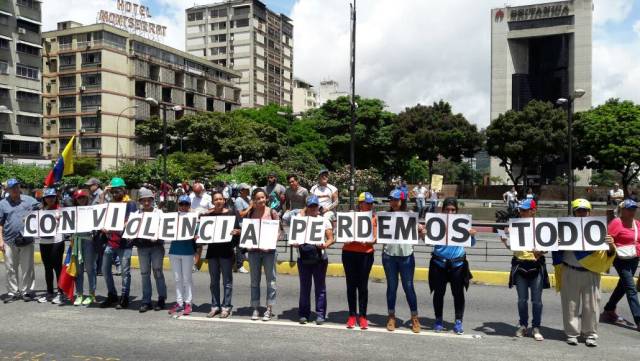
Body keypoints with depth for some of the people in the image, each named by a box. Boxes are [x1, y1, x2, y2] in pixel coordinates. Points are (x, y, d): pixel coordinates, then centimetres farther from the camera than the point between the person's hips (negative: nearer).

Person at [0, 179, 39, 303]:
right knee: (11, 268, 8)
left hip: (27, 240, -1)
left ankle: (26, 291, 13)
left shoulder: (29, 200, 4)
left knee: (27, 268, 4)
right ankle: (12, 292, 18)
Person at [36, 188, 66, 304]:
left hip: (56, 241, -5)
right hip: (43, 242, 5)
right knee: (47, 268, 12)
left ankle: (60, 293, 4)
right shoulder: (42, 210, 13)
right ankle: (49, 293, 21)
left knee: (57, 267, -3)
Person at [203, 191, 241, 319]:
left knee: (227, 280, 1)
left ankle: (226, 306, 9)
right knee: (214, 280, 10)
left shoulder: (231, 213, 1)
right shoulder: (208, 215, 8)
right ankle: (215, 306, 19)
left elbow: (238, 230, -1)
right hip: (212, 250, 3)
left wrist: (236, 231, -23)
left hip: (226, 250, -3)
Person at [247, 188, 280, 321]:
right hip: (253, 250, 3)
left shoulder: (272, 212, -2)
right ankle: (255, 309, 18)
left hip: (269, 250, -3)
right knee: (254, 280, 9)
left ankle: (269, 309, 9)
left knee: (270, 279, 2)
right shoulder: (250, 213, 6)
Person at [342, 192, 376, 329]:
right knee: (351, 284, 6)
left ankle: (362, 316, 12)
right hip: (349, 253, 0)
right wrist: (352, 239, -19)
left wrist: (369, 241, -20)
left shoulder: (373, 218, 3)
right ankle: (352, 315, 16)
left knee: (363, 285, 3)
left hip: (366, 254, 0)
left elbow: (375, 238, 1)